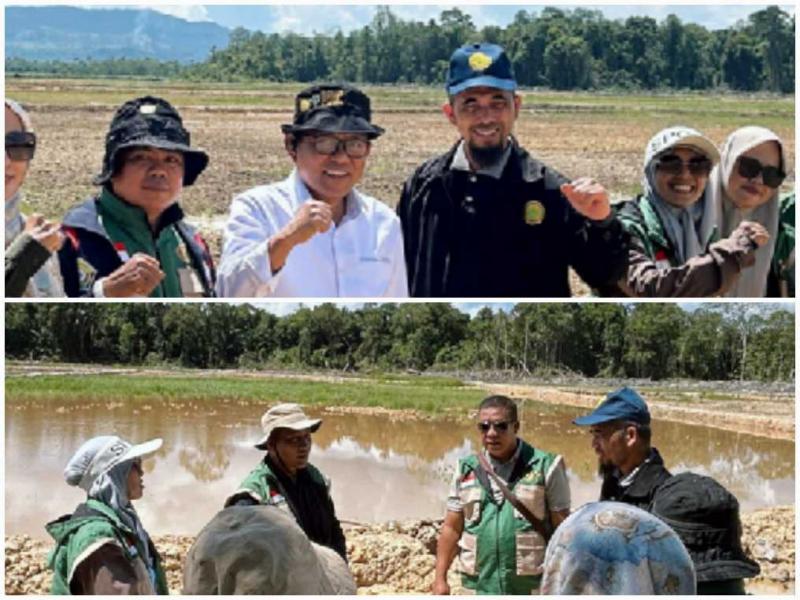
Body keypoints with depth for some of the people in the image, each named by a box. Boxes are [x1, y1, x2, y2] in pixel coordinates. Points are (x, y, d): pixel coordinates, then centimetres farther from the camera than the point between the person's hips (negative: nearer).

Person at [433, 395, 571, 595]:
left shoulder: (545, 467, -5)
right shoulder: (466, 470, 6)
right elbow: (452, 528, 10)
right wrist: (440, 578, 4)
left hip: (532, 588, -3)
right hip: (481, 587, 4)